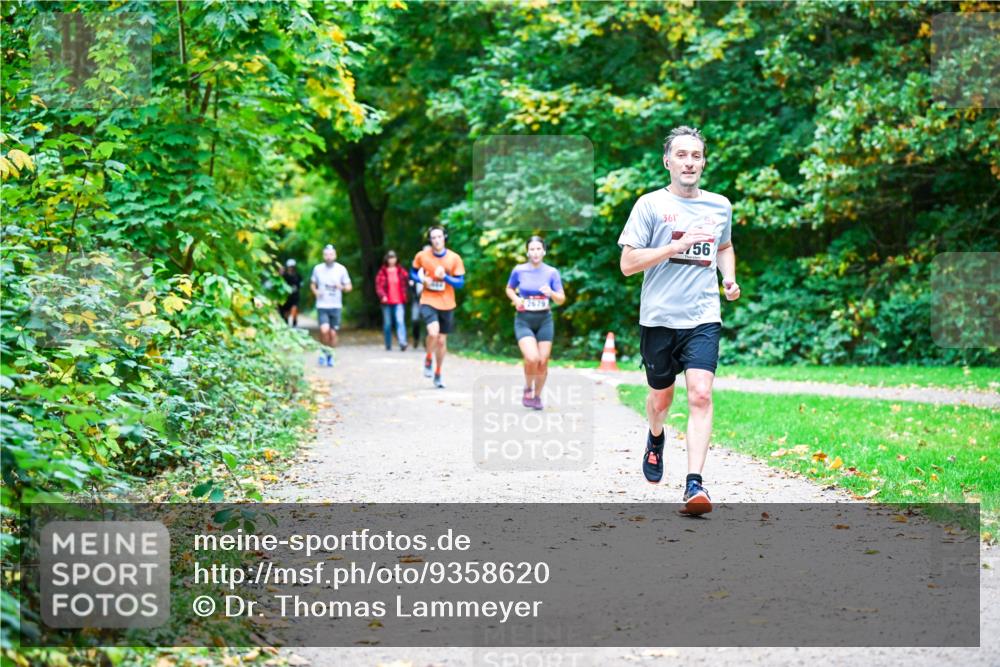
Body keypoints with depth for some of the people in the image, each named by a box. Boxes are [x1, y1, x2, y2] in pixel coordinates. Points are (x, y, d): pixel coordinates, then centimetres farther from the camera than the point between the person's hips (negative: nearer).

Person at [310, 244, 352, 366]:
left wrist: (341, 287, -15)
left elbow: (349, 287, 6)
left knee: (333, 333, 4)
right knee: (324, 330, -18)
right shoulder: (318, 269, 3)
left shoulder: (341, 269, 1)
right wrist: (315, 291, -5)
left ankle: (330, 356, 22)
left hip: (336, 306, 1)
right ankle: (324, 351, 5)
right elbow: (312, 284, 16)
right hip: (322, 306, -1)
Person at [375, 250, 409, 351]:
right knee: (387, 323, 8)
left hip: (399, 302, -1)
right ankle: (388, 345, 21)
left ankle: (402, 342, -26)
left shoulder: (401, 271, 7)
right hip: (387, 302, 1)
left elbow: (407, 279, 0)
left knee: (400, 321, -17)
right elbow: (378, 286, -2)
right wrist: (382, 296, -18)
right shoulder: (382, 272, 3)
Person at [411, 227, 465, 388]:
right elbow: (413, 273, 10)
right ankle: (428, 359, 3)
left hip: (447, 304, 2)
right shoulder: (422, 256, -5)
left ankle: (438, 374, 28)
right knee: (433, 332, -26)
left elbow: (460, 283, -3)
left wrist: (445, 277, -21)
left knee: (442, 340, 10)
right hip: (428, 302, -2)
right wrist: (422, 279, -12)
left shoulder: (454, 258, -5)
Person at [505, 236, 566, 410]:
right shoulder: (519, 271, -3)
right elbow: (509, 289, 14)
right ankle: (528, 388, 9)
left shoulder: (552, 272, -2)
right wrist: (515, 299, -7)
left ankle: (537, 396, 22)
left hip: (544, 320, 2)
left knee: (543, 361, -1)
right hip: (524, 320, -2)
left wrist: (551, 293, -21)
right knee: (532, 358, -20)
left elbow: (561, 300, 0)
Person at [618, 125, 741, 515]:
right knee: (661, 398, 14)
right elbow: (627, 264, -8)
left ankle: (694, 484, -19)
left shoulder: (720, 206, 10)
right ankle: (656, 440, 49)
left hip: (703, 318, 1)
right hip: (659, 318, -1)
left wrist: (729, 279, 10)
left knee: (700, 395, -16)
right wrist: (678, 245, -17)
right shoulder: (650, 205, -3)